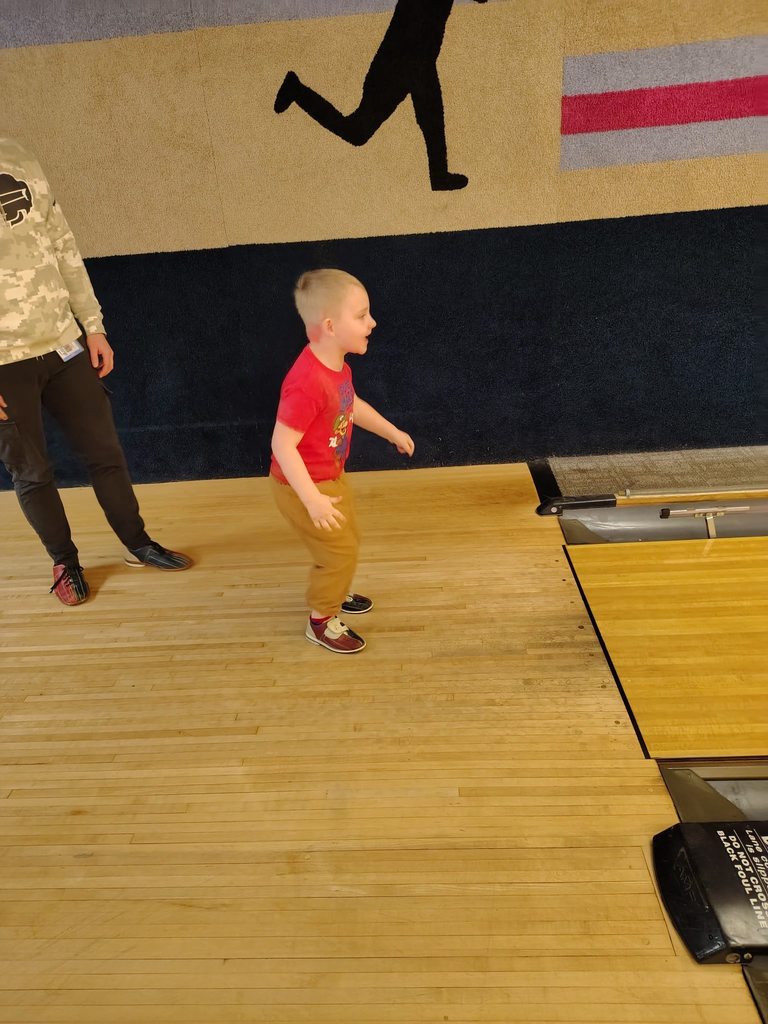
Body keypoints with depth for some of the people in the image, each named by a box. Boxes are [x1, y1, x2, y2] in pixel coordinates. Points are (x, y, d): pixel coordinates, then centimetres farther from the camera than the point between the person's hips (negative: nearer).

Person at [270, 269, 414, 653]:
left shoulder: (337, 365, -3)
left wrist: (392, 432, 22)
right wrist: (312, 499, -36)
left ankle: (334, 593, 50)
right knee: (339, 551, 1)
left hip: (330, 477, 9)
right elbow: (282, 444, -34)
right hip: (303, 486, -9)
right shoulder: (307, 382, -34)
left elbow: (352, 404, 16)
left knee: (349, 540, 24)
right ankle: (321, 620, 25)